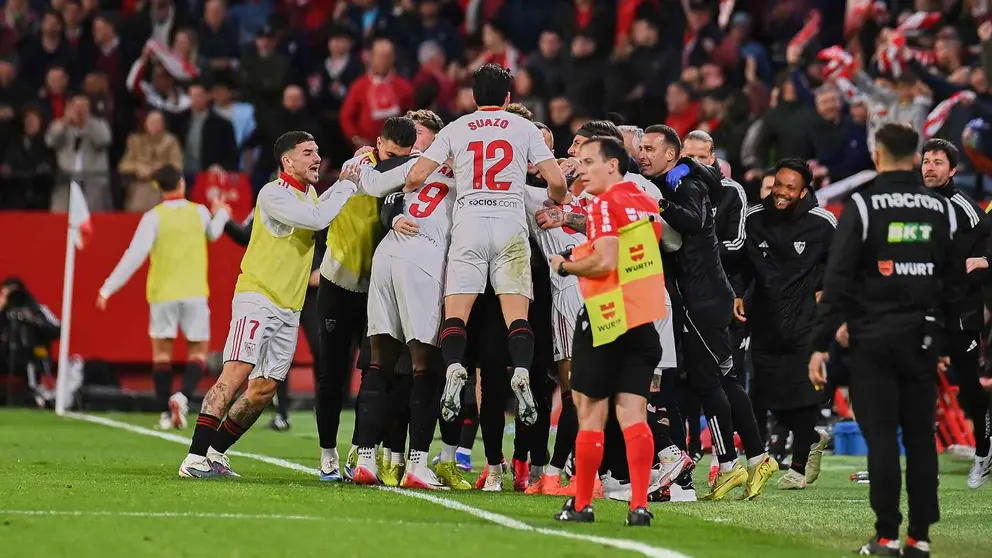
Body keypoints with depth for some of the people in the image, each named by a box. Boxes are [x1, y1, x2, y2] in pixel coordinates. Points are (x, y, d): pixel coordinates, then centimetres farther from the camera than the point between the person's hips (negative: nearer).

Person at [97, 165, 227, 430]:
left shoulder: (153, 217, -7)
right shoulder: (199, 212, 2)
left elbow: (134, 256, -14)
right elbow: (213, 234, 25)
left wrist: (108, 288, -11)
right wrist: (222, 215, 47)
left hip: (162, 293, -1)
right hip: (194, 292, 1)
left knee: (161, 349, 10)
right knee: (198, 350, 9)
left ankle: (166, 413, 5)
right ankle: (183, 396, -17)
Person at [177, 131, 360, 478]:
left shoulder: (308, 194, 15)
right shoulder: (273, 194, -12)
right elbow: (317, 218, -24)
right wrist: (349, 185, -13)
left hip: (289, 308, 9)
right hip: (257, 297, -9)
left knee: (264, 390, 4)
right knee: (237, 374, -19)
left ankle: (215, 453, 14)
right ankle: (195, 459, -22)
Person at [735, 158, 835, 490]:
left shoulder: (822, 223, -7)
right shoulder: (754, 219, 2)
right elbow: (743, 262, 16)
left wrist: (825, 291, -6)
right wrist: (737, 294, 5)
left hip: (805, 317, -4)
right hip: (765, 317, 4)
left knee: (803, 389, -8)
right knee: (768, 391, 5)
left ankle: (799, 466, 4)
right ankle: (813, 440, 30)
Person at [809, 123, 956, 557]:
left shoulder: (862, 207, -6)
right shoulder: (941, 210, 7)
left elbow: (837, 279, -10)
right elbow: (955, 282, 12)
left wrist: (820, 345, -9)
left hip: (873, 340, -3)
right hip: (923, 338, 3)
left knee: (881, 437, -2)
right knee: (921, 437, 7)